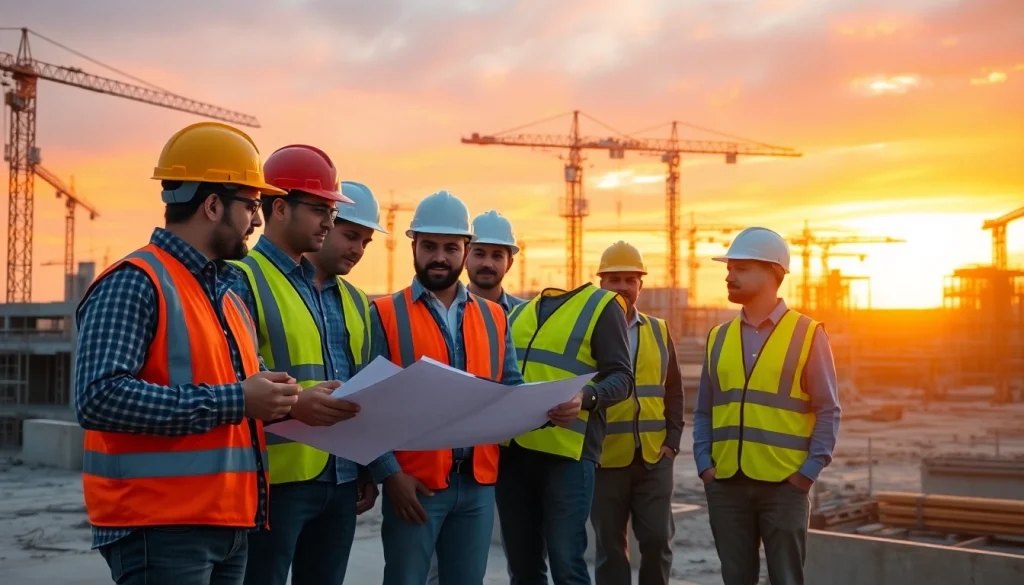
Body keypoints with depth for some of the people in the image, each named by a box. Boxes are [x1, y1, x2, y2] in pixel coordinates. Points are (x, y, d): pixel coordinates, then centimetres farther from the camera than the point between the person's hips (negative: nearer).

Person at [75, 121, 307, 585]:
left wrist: (291, 399, 1)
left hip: (228, 524, 9)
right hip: (160, 529, -8)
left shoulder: (228, 293, 15)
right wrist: (234, 401, -22)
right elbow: (100, 397, -24)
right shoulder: (134, 284, -13)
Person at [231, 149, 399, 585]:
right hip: (276, 479, -7)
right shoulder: (243, 281, -7)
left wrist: (367, 469, 14)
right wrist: (291, 403, -33)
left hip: (339, 479, 7)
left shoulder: (341, 293, 16)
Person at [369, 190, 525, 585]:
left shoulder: (494, 317, 11)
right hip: (414, 482, -4)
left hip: (479, 482, 4)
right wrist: (389, 471, -13)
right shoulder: (385, 314, -2)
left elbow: (512, 389, 11)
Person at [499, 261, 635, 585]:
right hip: (511, 448, 6)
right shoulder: (520, 311, 18)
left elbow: (621, 377, -5)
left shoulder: (602, 305, 1)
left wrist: (586, 398, -24)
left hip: (566, 450, -6)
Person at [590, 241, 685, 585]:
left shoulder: (659, 331, 10)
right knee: (610, 546, 5)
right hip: (604, 459, -3)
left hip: (654, 458, 3)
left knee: (658, 539, 2)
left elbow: (673, 392, 13)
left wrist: (672, 441, 3)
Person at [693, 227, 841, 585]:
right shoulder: (719, 338, 10)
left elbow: (828, 410, -2)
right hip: (726, 484, 4)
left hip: (784, 484, -4)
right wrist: (704, 465, 0)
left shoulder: (807, 334, -1)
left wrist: (809, 472, -9)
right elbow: (703, 411, 12)